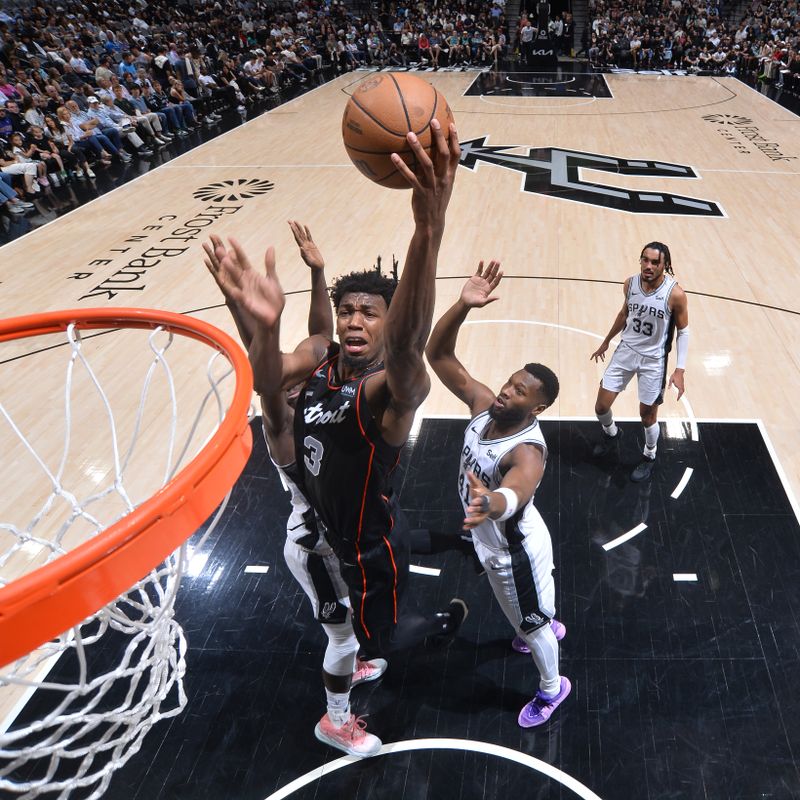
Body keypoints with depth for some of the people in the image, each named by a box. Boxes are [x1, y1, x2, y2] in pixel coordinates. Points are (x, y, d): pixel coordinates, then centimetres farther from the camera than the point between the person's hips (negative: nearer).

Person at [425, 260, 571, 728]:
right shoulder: (484, 405, -19)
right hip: (495, 541, 8)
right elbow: (437, 355, -21)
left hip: (514, 551, -8)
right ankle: (548, 626, 68)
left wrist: (491, 503, -86)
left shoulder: (527, 451, -40)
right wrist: (463, 306, -36)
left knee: (531, 625, 19)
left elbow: (516, 494, -63)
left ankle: (552, 689, 48)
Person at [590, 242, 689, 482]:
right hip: (626, 351, 4)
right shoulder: (630, 284, -7)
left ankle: (649, 457, 35)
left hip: (653, 360, -4)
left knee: (648, 416, 7)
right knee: (601, 406, 6)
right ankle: (612, 434, 41)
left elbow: (683, 331, -9)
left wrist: (680, 369, -15)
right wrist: (606, 342, 20)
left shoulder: (675, 294, -20)